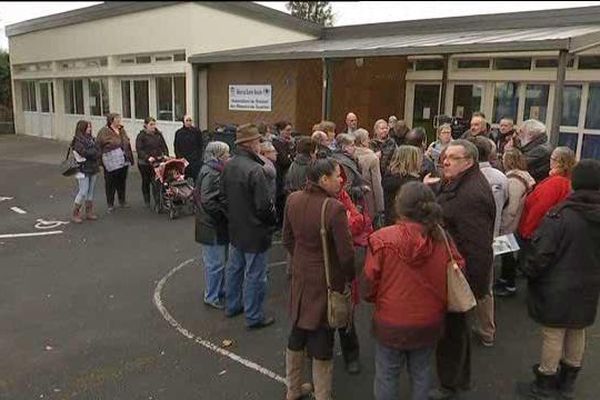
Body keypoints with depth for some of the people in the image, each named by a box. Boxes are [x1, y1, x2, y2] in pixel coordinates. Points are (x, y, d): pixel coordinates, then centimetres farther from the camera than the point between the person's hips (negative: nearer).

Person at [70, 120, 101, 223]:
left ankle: (89, 212, 20)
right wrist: (95, 152, -6)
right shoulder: (78, 140, -9)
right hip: (83, 169, -7)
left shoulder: (91, 138, 13)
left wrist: (91, 153, -11)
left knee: (91, 191, 11)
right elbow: (84, 152, -19)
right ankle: (75, 214, 4)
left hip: (93, 168, 7)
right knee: (83, 192, -7)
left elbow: (98, 150, 7)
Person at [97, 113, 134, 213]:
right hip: (111, 163, -6)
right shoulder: (104, 132, -9)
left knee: (122, 182, 16)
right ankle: (110, 204, 16)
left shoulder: (122, 130, 12)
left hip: (124, 162, 6)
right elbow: (99, 146, -11)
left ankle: (122, 201, 31)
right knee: (110, 184, 4)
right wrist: (100, 161, -15)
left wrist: (130, 158, 16)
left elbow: (127, 144, 18)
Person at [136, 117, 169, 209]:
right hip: (144, 163, -2)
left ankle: (158, 201, -7)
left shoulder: (158, 135, 8)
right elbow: (139, 150, -13)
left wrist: (166, 155, -9)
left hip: (157, 162, 2)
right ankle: (147, 202, 26)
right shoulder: (141, 136, -5)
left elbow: (164, 146, 9)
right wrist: (148, 158, -25)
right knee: (146, 182, 12)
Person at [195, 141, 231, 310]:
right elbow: (208, 202, -25)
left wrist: (225, 214, 9)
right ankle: (212, 297, 16)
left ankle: (220, 291, 34)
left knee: (219, 260, 20)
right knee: (215, 263, 2)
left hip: (218, 225, 10)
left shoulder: (214, 171, 10)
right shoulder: (210, 174, -20)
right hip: (212, 226, -10)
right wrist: (225, 214, -18)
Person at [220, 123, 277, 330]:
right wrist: (272, 220, -5)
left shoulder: (228, 166, 0)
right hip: (254, 230, -8)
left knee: (234, 268, 21)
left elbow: (223, 196, 9)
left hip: (235, 228, 8)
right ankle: (254, 317, 16)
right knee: (254, 275, 4)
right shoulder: (255, 170, -25)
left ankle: (232, 305, 38)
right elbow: (264, 205, -24)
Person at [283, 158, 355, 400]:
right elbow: (346, 253, -19)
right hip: (327, 281, -6)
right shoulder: (334, 208, -25)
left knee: (297, 334, 21)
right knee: (322, 340, 10)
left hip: (300, 277, 6)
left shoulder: (293, 200, -6)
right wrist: (350, 277, -1)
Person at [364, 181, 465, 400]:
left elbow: (370, 285, -13)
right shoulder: (442, 240, -15)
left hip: (390, 323, -2)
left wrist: (373, 299, 9)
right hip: (429, 323, 3)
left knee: (387, 375, 18)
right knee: (421, 372, 24)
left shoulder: (381, 239, -23)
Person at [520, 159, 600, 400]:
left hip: (558, 288, -6)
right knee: (577, 333, 19)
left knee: (553, 335, 6)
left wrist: (529, 273, -4)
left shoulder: (560, 215, -22)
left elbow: (542, 253, -20)